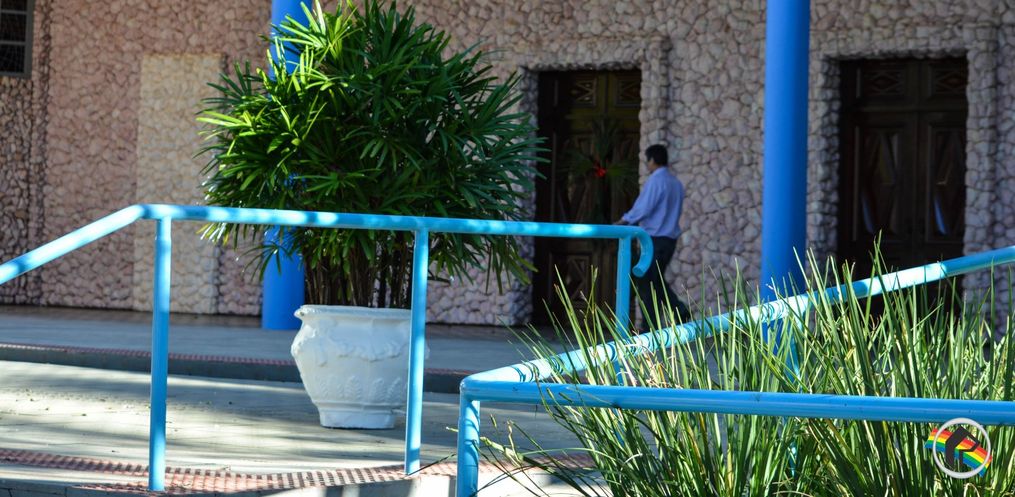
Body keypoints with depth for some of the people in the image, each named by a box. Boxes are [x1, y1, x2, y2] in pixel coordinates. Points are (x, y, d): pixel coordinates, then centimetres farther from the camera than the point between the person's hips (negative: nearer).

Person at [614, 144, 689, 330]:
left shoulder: (656, 180, -13)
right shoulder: (676, 183, 12)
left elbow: (643, 208, -16)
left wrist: (624, 221, 0)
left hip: (655, 238, -8)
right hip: (670, 237, 8)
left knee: (646, 283, -1)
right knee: (657, 281, 18)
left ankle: (649, 326, -2)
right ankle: (680, 311, 3)